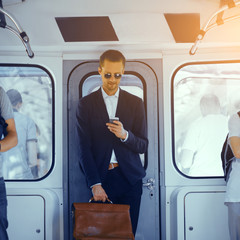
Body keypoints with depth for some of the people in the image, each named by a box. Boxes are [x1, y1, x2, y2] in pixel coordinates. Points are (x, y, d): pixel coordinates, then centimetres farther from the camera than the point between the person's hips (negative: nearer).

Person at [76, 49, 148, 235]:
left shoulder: (135, 103, 8)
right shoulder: (86, 104, 4)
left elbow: (143, 146, 6)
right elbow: (84, 148, 0)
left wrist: (125, 135, -16)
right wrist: (95, 184, -9)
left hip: (129, 178, 1)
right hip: (100, 178, -1)